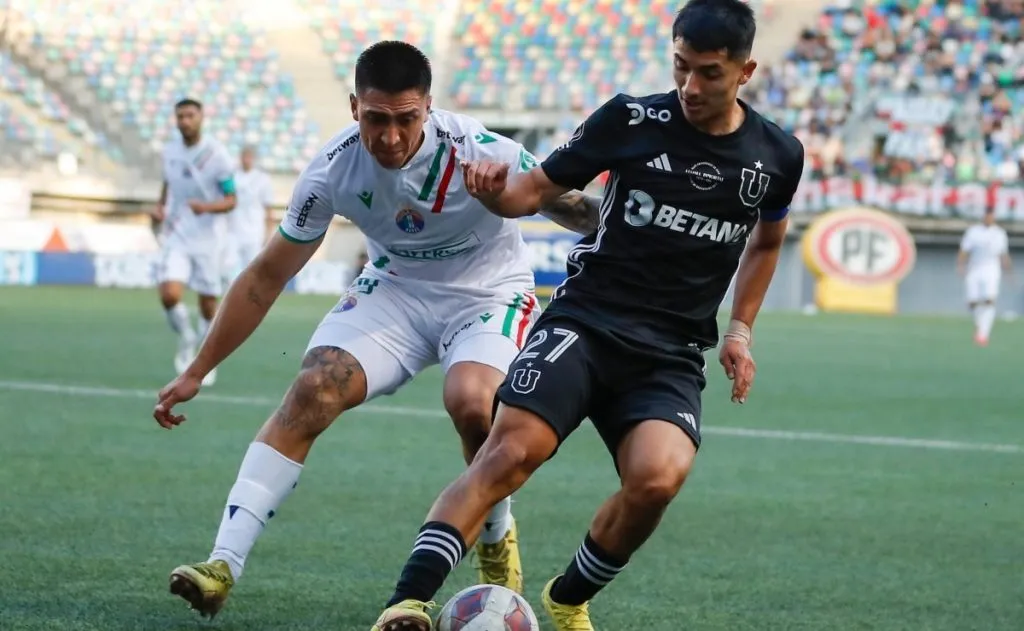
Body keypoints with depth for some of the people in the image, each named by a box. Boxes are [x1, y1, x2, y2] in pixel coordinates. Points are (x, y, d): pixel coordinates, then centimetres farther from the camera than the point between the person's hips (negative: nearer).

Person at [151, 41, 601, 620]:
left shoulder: (482, 154, -28)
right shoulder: (334, 170, -17)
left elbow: (573, 208, -15)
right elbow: (268, 275, -6)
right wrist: (196, 373, -4)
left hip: (488, 292, -3)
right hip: (395, 288, 3)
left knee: (470, 401, -32)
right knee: (312, 391, -21)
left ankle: (498, 541, -2)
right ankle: (224, 565, -23)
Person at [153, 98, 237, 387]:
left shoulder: (216, 154, -12)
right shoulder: (170, 151, 1)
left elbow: (231, 200, -10)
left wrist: (207, 207, -29)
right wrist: (160, 207, 1)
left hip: (207, 239, -2)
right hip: (176, 236, 2)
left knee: (208, 305, 4)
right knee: (169, 295, -18)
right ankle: (186, 339, 11)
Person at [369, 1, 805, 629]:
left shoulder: (777, 156, 5)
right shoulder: (632, 118, -2)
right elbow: (536, 189, 3)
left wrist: (740, 329, 17)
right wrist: (495, 190, -19)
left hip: (672, 357, 2)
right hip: (585, 322, -1)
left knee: (658, 477, -26)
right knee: (511, 450, -26)